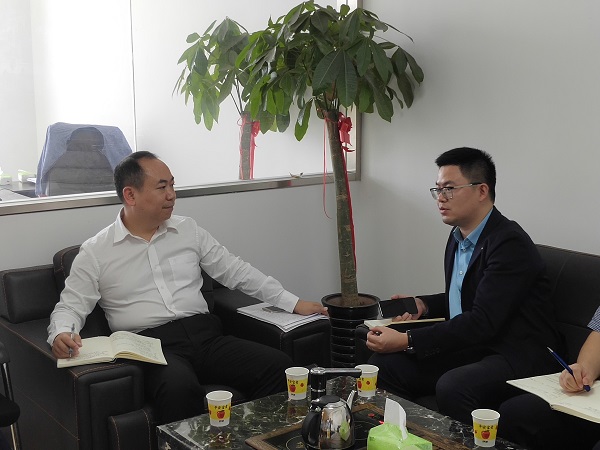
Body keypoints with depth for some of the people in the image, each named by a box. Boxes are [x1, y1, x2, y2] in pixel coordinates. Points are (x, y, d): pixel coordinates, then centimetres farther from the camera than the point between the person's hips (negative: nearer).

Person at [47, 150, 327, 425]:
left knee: (278, 365, -20)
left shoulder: (189, 230, 15)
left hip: (205, 335, 4)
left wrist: (293, 303, 13)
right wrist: (61, 333, -19)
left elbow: (235, 271, 18)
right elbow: (71, 307, 6)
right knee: (180, 388, -39)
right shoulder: (95, 252, 6)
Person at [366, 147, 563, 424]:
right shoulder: (458, 237, 10)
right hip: (470, 347, 8)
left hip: (518, 357, -8)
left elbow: (482, 322, -24)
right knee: (383, 365, -8)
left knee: (452, 387, -35)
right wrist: (423, 305, 5)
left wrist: (406, 341, -24)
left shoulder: (510, 244, -18)